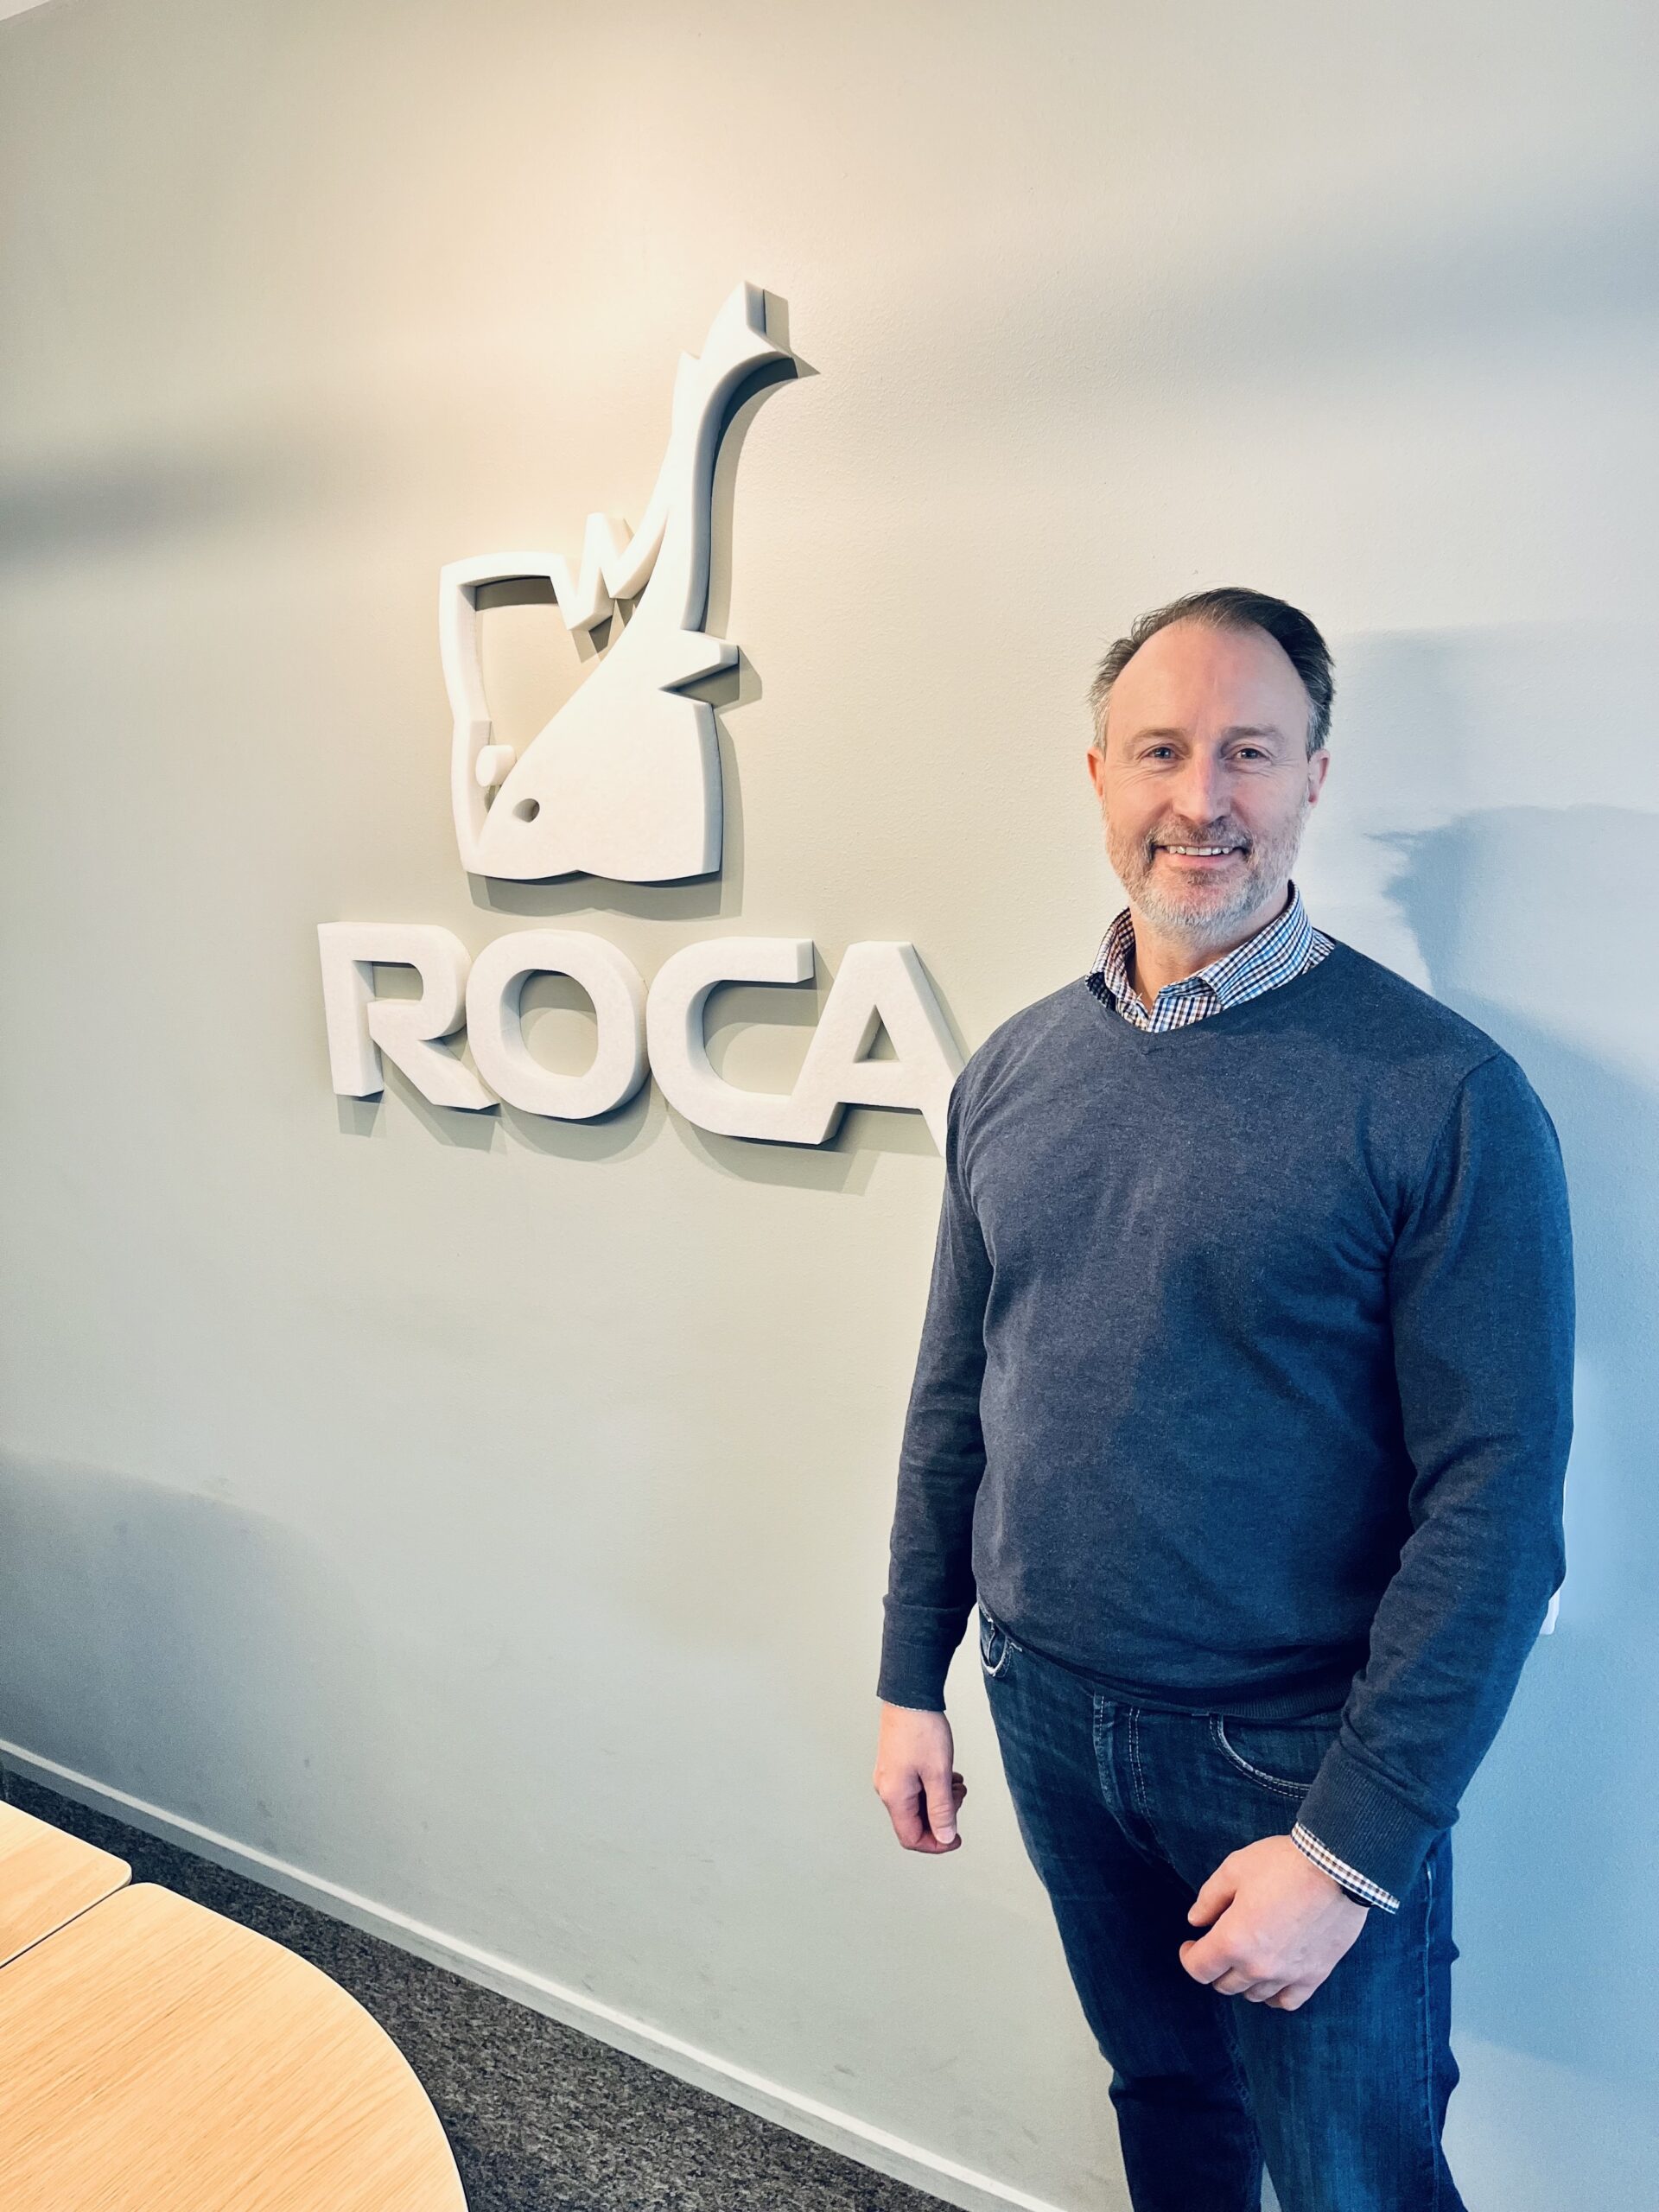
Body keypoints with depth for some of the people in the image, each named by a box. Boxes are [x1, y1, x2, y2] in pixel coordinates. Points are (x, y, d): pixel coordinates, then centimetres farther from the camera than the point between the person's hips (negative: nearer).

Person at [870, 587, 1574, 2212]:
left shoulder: (1442, 1093, -16)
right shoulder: (1011, 1072, -1)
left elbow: (1495, 1497, -16)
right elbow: (953, 1402, 6)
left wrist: (1352, 1846, -16)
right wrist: (911, 1679, 8)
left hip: (1297, 1755, -4)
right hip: (1048, 1716, 4)